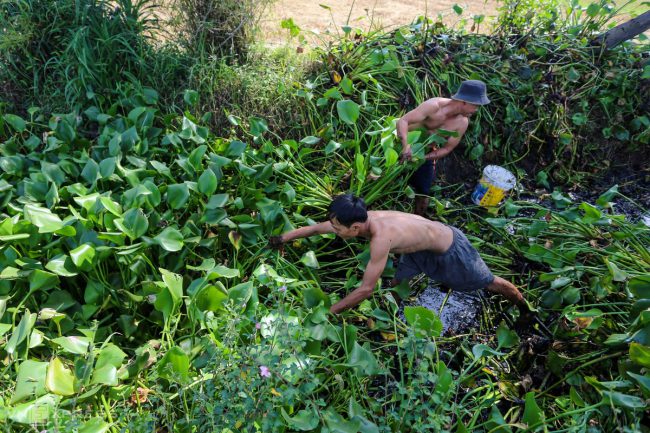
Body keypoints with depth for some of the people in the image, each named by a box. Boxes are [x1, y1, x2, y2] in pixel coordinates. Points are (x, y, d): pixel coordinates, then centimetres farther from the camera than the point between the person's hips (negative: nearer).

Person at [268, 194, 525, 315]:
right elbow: (317, 228, -7)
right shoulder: (361, 218, -20)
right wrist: (284, 238, -5)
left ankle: (524, 306, 43)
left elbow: (366, 290, -38)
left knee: (488, 283, 16)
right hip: (422, 246, 7)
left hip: (448, 248, -7)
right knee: (394, 284, 12)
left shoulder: (381, 237, -43)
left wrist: (329, 311, -31)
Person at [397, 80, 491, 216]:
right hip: (406, 144, -4)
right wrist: (406, 146, -50)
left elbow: (447, 149, -9)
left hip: (426, 152, 4)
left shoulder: (462, 123, -15)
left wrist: (423, 158, -25)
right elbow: (403, 120, -35)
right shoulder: (434, 106, -30)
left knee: (423, 192, 8)